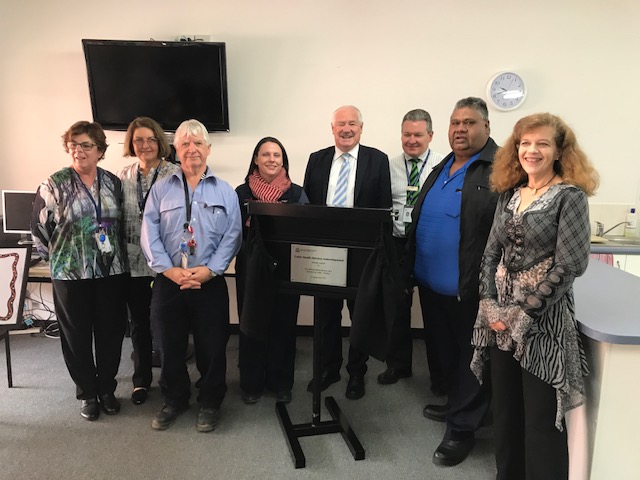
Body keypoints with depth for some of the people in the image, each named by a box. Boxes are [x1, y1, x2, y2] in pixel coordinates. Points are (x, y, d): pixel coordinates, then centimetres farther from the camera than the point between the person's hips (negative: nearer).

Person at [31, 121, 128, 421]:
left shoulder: (113, 183, 5)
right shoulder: (54, 185, -5)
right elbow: (39, 229, -1)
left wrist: (119, 256, 9)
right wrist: (58, 258, 4)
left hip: (112, 272, 3)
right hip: (71, 274, -2)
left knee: (111, 333, 10)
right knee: (77, 336, 8)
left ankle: (107, 388, 29)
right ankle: (87, 393, 26)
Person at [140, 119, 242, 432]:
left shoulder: (225, 192, 4)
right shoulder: (161, 189, 6)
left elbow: (231, 237, -4)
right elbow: (149, 235, -2)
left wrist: (208, 270, -15)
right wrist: (170, 270, -13)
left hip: (210, 283, -1)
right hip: (168, 282, 1)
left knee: (211, 347, 7)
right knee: (169, 345, 12)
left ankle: (210, 403, 27)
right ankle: (174, 400, 33)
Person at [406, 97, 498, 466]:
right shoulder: (442, 168, 13)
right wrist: (415, 269, 15)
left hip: (471, 289, -7)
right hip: (433, 284, 8)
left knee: (470, 357, 8)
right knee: (447, 352, 21)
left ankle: (463, 428, 23)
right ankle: (457, 404, 41)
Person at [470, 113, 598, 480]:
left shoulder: (570, 196, -8)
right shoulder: (509, 194, 9)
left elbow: (569, 265, -14)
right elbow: (491, 253, 10)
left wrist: (522, 315, -15)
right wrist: (490, 305, -3)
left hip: (543, 320, -5)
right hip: (501, 317, 6)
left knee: (541, 417, 4)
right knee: (505, 408, 16)